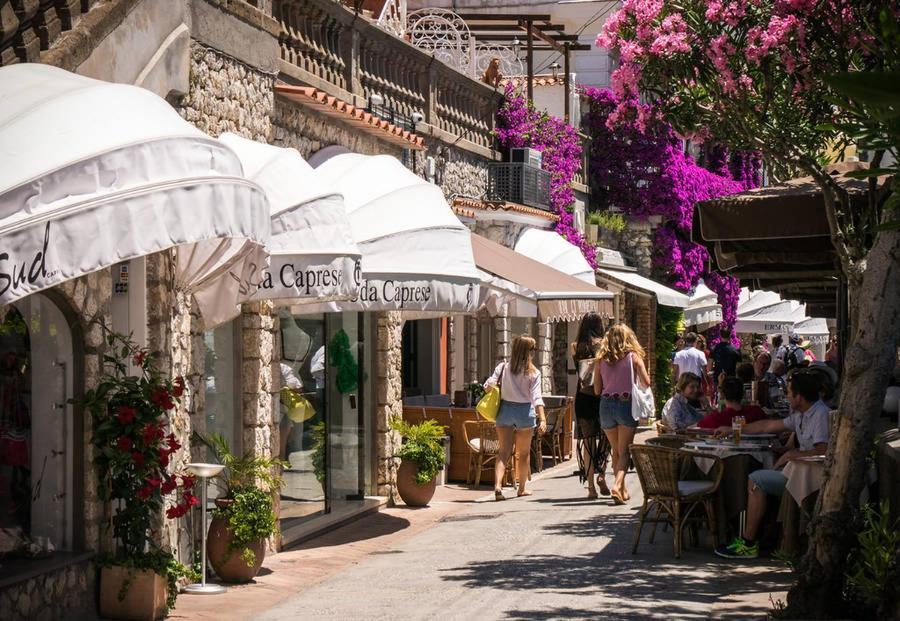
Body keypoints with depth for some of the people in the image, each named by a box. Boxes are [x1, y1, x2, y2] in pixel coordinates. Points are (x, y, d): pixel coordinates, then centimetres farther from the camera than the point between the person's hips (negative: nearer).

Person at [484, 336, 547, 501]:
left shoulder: (503, 367, 0)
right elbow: (536, 397, -14)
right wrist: (542, 419, -18)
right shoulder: (533, 372, -6)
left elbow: (488, 385, -8)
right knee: (524, 453, 15)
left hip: (505, 409, 2)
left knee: (504, 451, 2)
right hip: (524, 411, -2)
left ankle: (498, 485, -18)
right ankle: (522, 489, 26)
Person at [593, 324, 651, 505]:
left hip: (606, 405, 3)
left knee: (616, 451, 17)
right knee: (624, 451, -1)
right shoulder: (633, 357, -3)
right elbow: (646, 383, -6)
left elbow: (597, 390, 4)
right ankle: (617, 485, -23)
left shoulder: (601, 360, 3)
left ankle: (623, 490, 24)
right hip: (627, 404, -3)